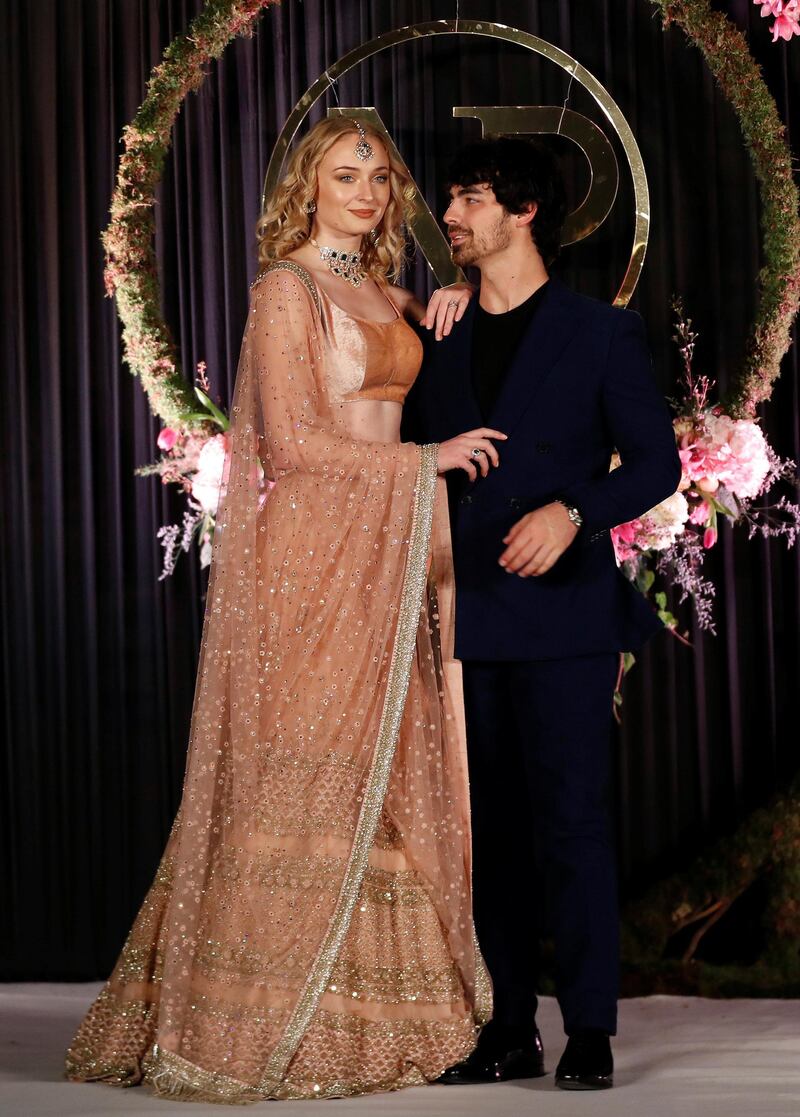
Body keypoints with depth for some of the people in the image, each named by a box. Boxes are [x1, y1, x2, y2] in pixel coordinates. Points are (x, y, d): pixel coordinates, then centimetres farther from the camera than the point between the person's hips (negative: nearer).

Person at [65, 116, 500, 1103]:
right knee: (307, 774, -8)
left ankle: (370, 1010, 11)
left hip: (381, 558, 8)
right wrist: (424, 460, -9)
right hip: (312, 554, -8)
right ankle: (270, 1023, -1)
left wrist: (448, 304, 11)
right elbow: (293, 438, -13)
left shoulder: (379, 292, 16)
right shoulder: (287, 287, -6)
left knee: (383, 774, 6)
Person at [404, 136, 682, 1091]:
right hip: (466, 619, 5)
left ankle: (589, 1032, 1)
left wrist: (571, 512, -17)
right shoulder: (440, 344, 15)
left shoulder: (599, 334, 2)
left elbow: (656, 463, -1)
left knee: (569, 821, -6)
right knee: (489, 829, 7)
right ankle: (509, 1030, 14)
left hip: (562, 615, -4)